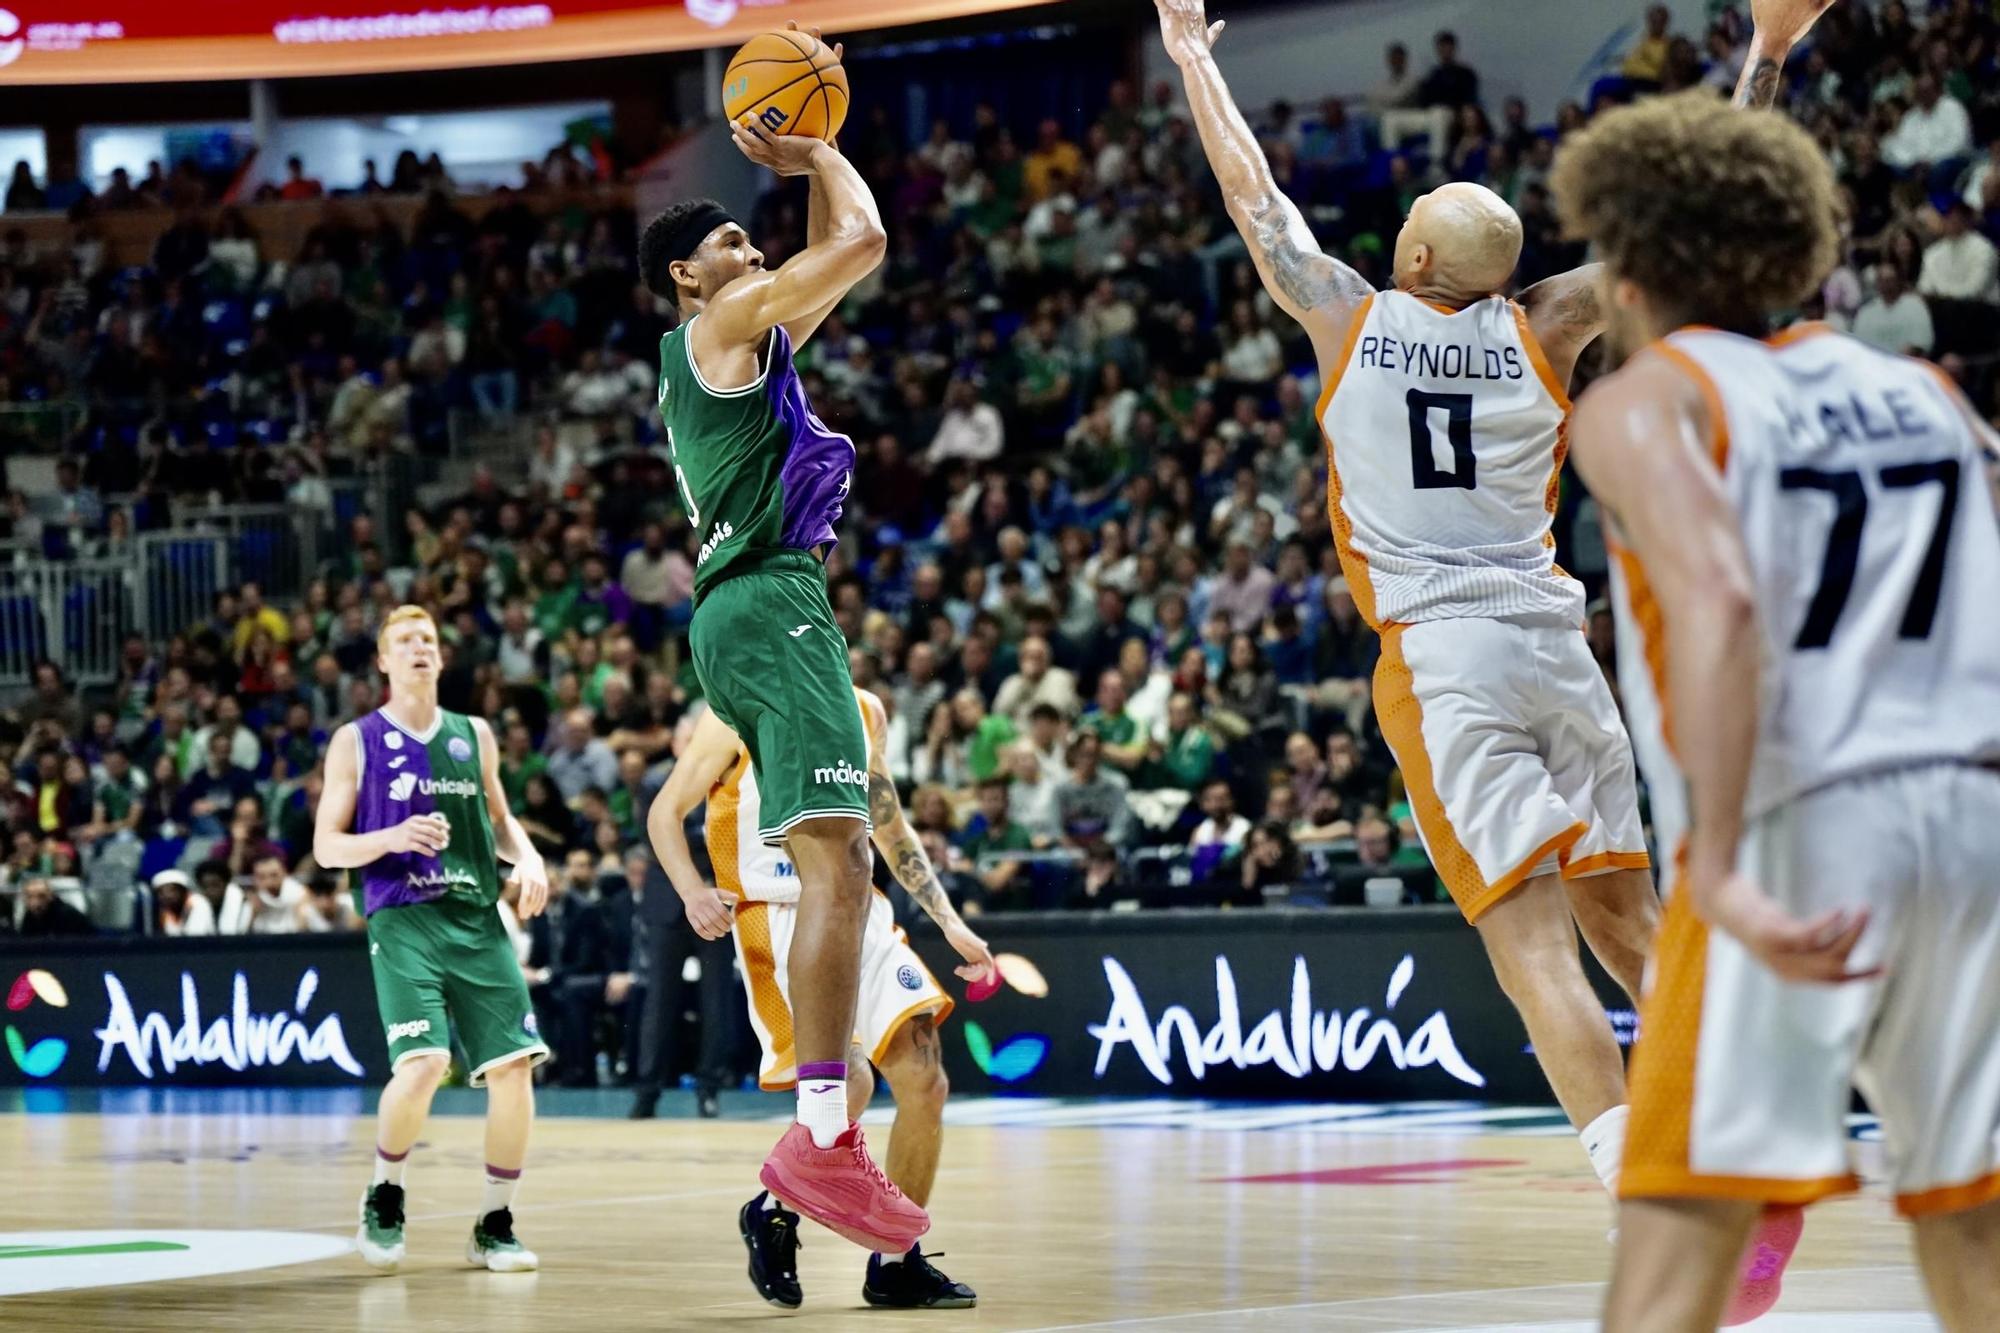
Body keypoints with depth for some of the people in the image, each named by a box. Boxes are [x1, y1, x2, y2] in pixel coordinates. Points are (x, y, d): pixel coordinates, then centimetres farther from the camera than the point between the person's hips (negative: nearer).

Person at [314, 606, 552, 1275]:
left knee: (513, 1067, -5)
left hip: (478, 919, 4)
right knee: (423, 1064, -22)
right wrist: (392, 838, -15)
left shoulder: (474, 735, 14)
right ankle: (383, 1198, 4)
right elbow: (326, 847, 2)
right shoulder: (356, 740, 4)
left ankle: (494, 1227, 9)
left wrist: (528, 857, 4)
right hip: (402, 920, -4)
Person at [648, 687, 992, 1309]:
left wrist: (951, 924, 16)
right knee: (849, 1081, -23)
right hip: (779, 922, -6)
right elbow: (666, 812, -3)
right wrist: (692, 890, -22)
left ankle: (896, 1264, 12)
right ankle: (771, 1212, 3)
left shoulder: (864, 711, 11)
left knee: (926, 1084, -2)